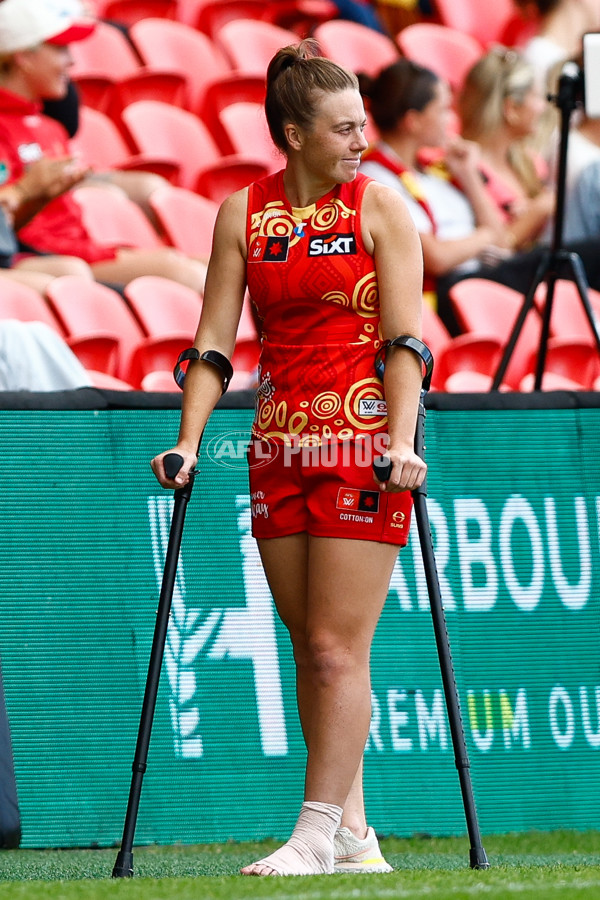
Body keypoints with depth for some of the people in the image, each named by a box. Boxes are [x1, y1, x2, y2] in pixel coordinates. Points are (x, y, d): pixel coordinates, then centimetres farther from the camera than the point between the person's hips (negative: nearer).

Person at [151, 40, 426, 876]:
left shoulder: (380, 205, -2)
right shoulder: (243, 213, 7)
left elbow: (404, 339, -7)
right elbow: (214, 340, 7)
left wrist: (401, 441, -18)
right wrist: (189, 441, -3)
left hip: (363, 443, -4)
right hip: (282, 445, 4)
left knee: (339, 650, -9)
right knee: (311, 652, 6)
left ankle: (316, 836, -11)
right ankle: (352, 834, 13)